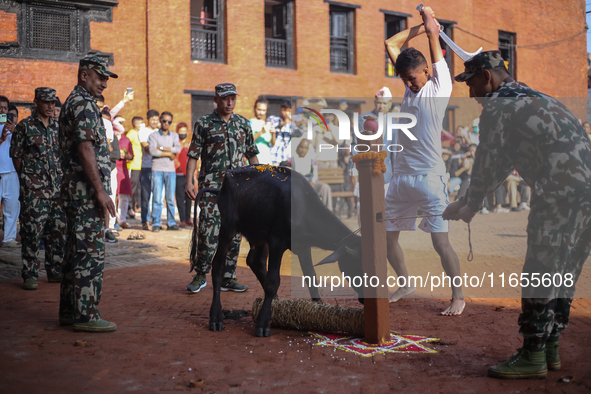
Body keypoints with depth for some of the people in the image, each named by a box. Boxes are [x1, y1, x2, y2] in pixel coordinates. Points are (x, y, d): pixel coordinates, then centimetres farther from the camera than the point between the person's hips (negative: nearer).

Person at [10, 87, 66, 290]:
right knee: (32, 232, -4)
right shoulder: (24, 126, -1)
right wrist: (26, 179, 0)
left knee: (58, 231, 8)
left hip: (58, 189, 5)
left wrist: (63, 180, 10)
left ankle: (55, 271, 19)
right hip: (33, 190, -5)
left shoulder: (58, 127, 13)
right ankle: (30, 274, 4)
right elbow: (16, 156, 1)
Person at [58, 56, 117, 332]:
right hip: (87, 189, -11)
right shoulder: (83, 104, -12)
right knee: (91, 252, -8)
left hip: (77, 189, 11)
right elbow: (86, 149, -20)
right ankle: (86, 315, -4)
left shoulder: (74, 102, 21)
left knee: (77, 250, 13)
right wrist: (101, 191, -22)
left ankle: (69, 310, 19)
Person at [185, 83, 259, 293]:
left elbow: (252, 155, 17)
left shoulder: (243, 124, 12)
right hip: (211, 185, -4)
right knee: (208, 230, -11)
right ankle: (200, 275, 4)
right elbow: (193, 155, -1)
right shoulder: (204, 124, 2)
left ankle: (228, 278, 13)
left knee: (234, 232, 4)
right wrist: (189, 182, -10)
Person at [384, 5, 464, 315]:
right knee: (386, 236, 10)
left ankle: (458, 297, 5)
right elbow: (391, 44, 19)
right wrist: (417, 28, 19)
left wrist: (428, 18, 18)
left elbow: (433, 33, 2)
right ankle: (406, 284, 29)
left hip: (429, 176, -6)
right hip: (401, 176, 7)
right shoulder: (409, 86, 14)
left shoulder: (440, 86, -1)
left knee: (440, 241, -9)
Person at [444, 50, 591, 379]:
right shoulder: (534, 99, 27)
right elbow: (503, 164, 29)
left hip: (561, 195, -9)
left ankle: (533, 357, 1)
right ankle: (551, 349, 21)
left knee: (540, 275, -4)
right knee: (562, 275, 14)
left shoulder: (498, 106, -3)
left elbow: (487, 164, 1)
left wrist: (470, 207, 17)